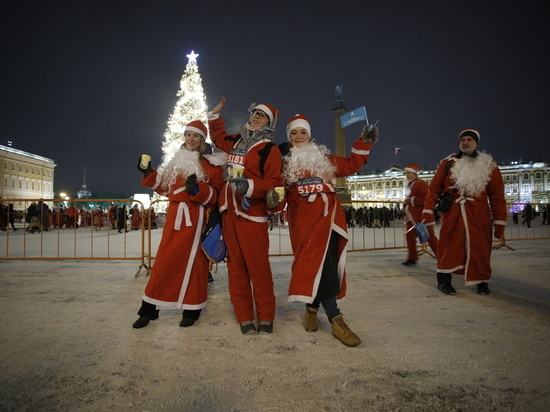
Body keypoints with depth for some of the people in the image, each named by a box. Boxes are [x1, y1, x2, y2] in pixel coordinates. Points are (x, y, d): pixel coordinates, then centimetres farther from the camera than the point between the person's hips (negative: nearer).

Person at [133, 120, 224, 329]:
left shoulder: (210, 164, 1)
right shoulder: (175, 160, 17)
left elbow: (216, 195, -6)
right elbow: (165, 188, 23)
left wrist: (198, 189, -22)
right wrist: (149, 174, 12)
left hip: (195, 217, -4)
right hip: (174, 216, 4)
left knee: (193, 262, 2)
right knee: (164, 262, 6)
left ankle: (191, 310, 16)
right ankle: (149, 309, 17)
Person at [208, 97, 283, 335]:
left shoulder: (269, 149, -2)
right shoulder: (236, 142, 17)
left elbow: (273, 183, -11)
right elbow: (218, 137, 39)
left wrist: (250, 186, -24)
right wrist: (215, 115, 32)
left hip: (252, 213, -6)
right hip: (229, 211, 7)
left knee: (258, 266, -5)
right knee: (236, 266, 6)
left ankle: (265, 317, 9)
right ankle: (244, 317, 15)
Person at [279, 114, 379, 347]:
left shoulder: (323, 158, 19)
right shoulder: (284, 162, 11)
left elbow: (350, 166, 22)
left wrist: (364, 144, 16)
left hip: (327, 216, 3)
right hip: (302, 220, -2)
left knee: (321, 264, -4)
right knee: (318, 265, -11)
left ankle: (312, 309, 21)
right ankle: (336, 320, -5)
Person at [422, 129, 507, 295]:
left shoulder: (489, 165, 7)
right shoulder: (448, 163, 7)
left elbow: (497, 195, 4)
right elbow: (434, 188, 4)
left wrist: (499, 221, -1)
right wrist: (428, 209, -7)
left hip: (478, 214, 1)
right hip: (452, 213, 0)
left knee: (479, 247, 4)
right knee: (449, 246, 0)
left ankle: (481, 281, 21)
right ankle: (444, 280, 11)